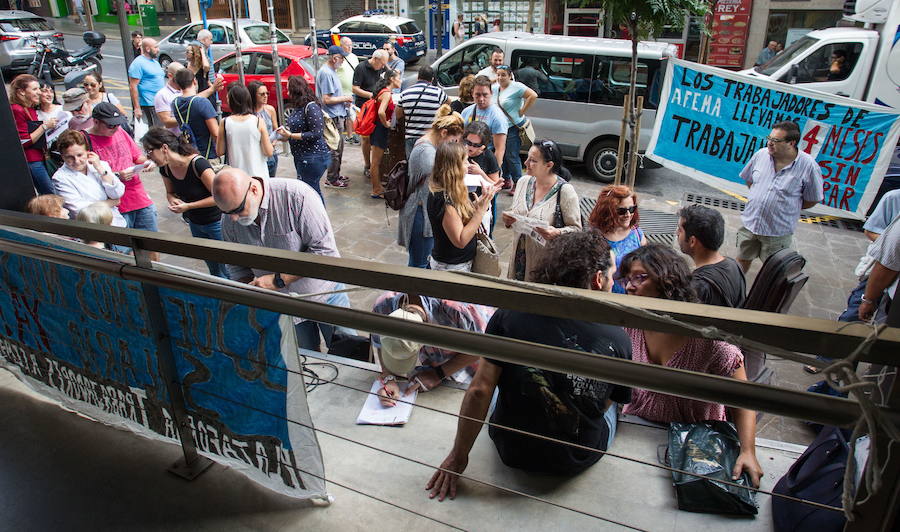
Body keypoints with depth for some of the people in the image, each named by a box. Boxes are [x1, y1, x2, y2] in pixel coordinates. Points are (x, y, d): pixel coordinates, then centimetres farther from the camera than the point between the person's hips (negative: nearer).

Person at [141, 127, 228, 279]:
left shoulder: (197, 164, -27)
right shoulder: (165, 169, -5)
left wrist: (188, 206, -24)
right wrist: (173, 200, -10)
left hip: (216, 222, -7)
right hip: (195, 223, 7)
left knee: (226, 269, 0)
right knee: (213, 269, 20)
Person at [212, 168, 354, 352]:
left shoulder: (297, 194, -26)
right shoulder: (229, 220, -9)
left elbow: (324, 250, -27)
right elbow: (237, 268, 4)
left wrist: (278, 280, -27)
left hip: (324, 293, -3)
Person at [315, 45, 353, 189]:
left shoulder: (332, 71, 13)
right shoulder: (326, 73, -18)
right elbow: (327, 99, -22)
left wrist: (344, 97, 8)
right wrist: (344, 98, -11)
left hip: (338, 115, 11)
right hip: (332, 117, -11)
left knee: (338, 148, 19)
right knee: (335, 150, -4)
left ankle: (335, 175, 30)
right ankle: (331, 180, 6)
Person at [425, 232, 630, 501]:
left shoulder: (509, 315, -20)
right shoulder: (617, 339, -18)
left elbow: (479, 390, -18)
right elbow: (607, 401, -3)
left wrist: (458, 456, -5)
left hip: (512, 451, 1)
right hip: (580, 460, 0)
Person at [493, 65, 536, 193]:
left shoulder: (516, 87, -15)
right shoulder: (495, 88, 7)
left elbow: (533, 96, -24)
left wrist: (522, 111, -20)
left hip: (514, 128, -8)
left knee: (512, 156, -8)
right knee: (502, 154, 16)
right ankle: (506, 180, 32)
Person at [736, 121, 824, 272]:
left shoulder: (808, 166, -17)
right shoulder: (761, 154, -7)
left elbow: (812, 200, -7)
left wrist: (788, 207, -2)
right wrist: (758, 198, 7)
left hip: (778, 231, -3)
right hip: (750, 222, 4)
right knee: (742, 260, 19)